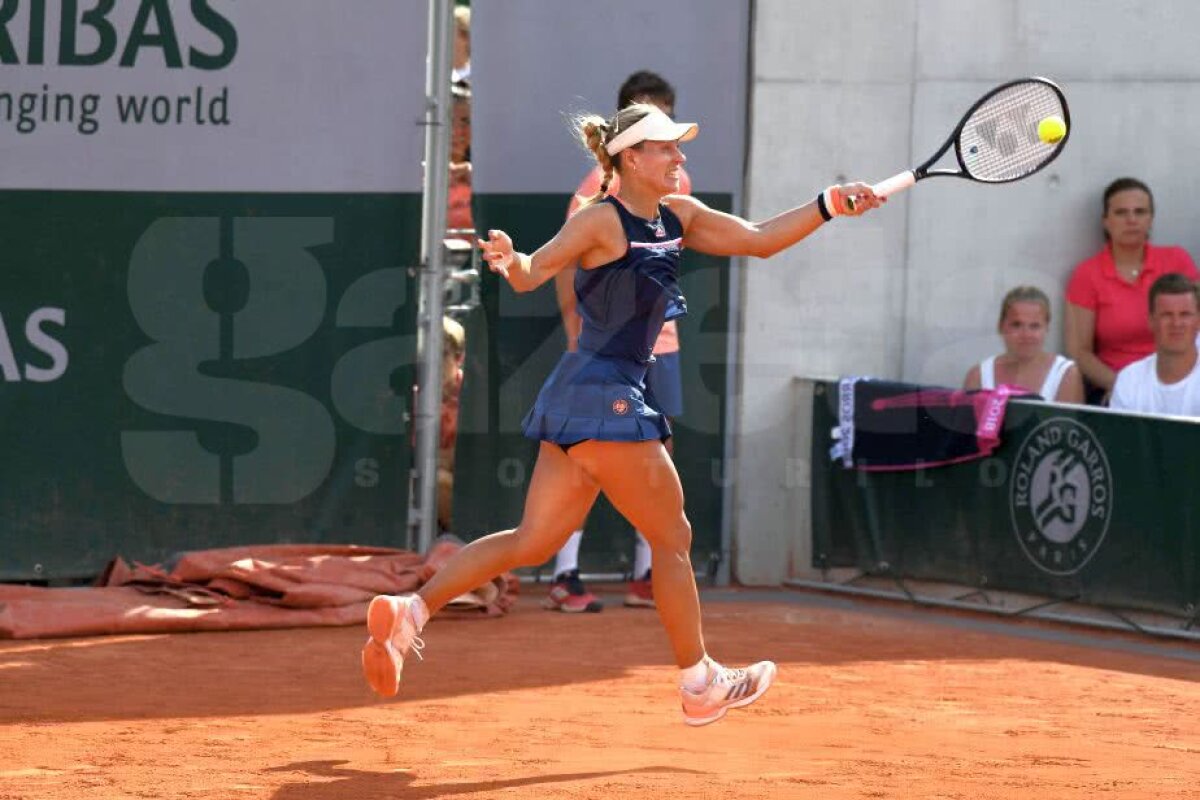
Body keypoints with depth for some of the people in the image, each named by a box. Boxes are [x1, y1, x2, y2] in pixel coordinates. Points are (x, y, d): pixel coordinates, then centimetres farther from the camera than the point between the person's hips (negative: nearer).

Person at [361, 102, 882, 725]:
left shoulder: (678, 217, 13)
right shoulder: (604, 220, -11)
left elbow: (758, 240, 16)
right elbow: (532, 274, -14)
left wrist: (829, 206, 7)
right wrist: (509, 261, -37)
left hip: (578, 397, 9)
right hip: (603, 396, -9)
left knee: (533, 544, 8)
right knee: (672, 538, 4)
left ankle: (410, 609, 2)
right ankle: (700, 684, 14)